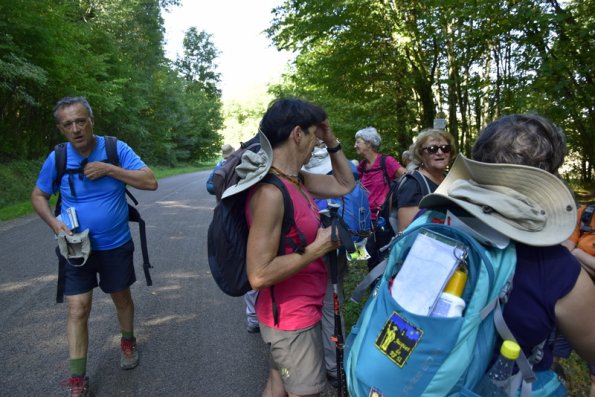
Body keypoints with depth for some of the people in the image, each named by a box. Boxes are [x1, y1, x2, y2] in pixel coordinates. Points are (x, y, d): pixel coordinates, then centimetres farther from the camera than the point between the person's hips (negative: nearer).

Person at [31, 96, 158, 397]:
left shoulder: (116, 149, -13)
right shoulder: (56, 158, -8)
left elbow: (150, 182, -20)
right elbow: (38, 195, 6)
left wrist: (108, 169, -27)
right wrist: (54, 223, -13)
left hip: (116, 246, 0)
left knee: (121, 298, 18)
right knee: (77, 310, 0)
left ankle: (128, 342, 45)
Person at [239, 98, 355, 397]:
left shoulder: (296, 180, 1)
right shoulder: (270, 192, -28)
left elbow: (345, 185, 15)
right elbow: (259, 275, -30)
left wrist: (331, 141, 4)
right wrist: (318, 248, -23)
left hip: (296, 312, 9)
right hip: (291, 319, -9)